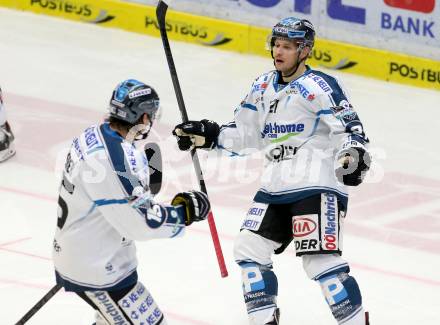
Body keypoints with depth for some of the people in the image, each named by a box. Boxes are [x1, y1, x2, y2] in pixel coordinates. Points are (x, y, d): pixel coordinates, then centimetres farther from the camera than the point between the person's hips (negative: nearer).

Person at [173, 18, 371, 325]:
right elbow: (246, 134, 22)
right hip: (275, 186, 8)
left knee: (320, 261, -17)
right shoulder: (263, 87, 16)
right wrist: (207, 135, 11)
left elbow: (350, 129, -15)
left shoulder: (320, 86, -8)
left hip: (317, 186, -8)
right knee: (249, 249, 5)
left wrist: (353, 157, -33)